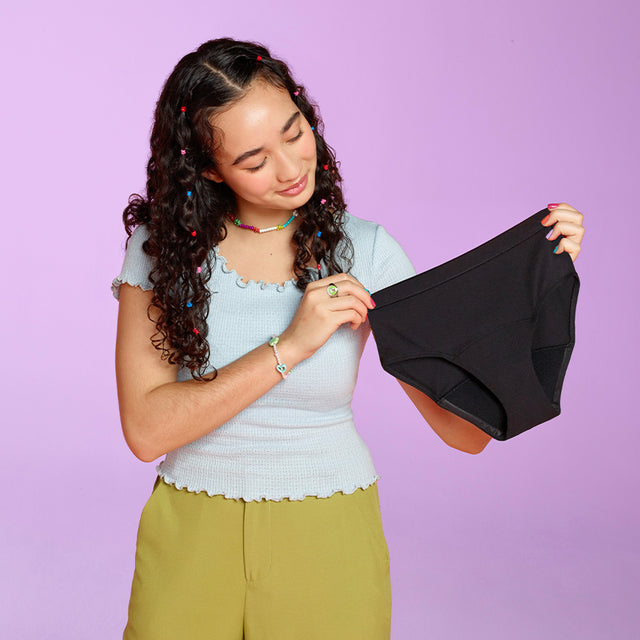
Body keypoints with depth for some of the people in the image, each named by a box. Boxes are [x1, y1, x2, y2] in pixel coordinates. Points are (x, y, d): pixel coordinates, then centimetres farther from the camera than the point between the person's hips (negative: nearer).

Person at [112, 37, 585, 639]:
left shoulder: (364, 251, -9)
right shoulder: (161, 247, -8)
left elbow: (465, 429, -12)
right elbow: (145, 431, -17)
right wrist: (289, 346, -23)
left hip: (328, 544, 0)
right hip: (191, 542, 1)